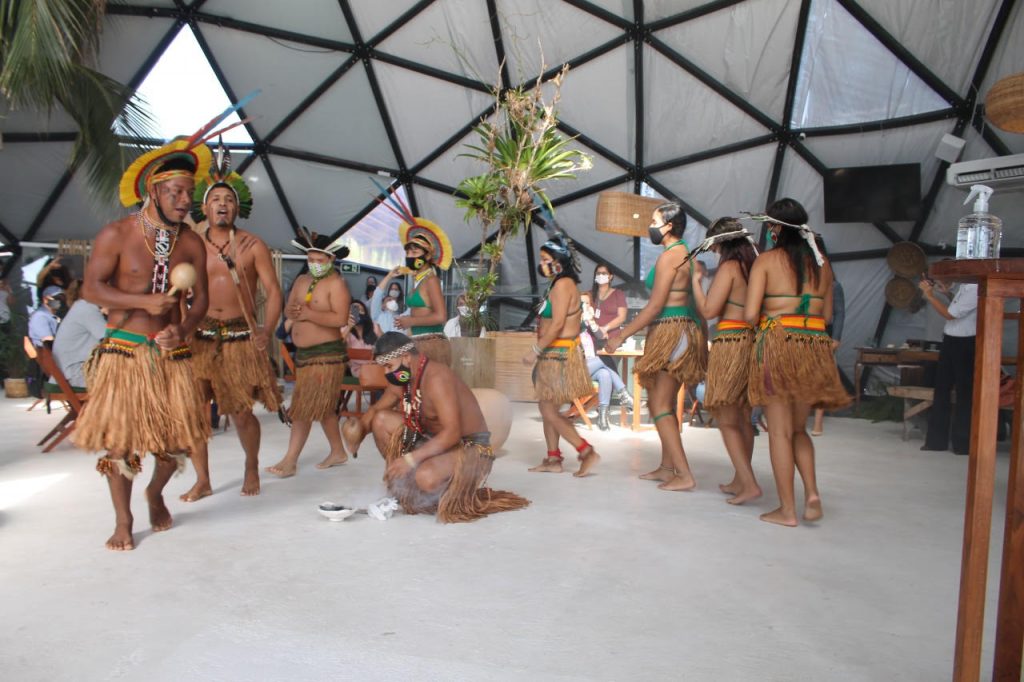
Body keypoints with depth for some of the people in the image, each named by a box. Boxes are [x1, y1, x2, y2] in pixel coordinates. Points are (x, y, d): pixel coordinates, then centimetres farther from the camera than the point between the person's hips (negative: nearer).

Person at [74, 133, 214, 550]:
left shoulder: (192, 242, 3)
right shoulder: (116, 235, -6)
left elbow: (200, 297, 3)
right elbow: (91, 288, -8)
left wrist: (183, 328, -16)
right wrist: (144, 302, -20)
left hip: (171, 351, 3)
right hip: (124, 350, -3)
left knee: (177, 434, 4)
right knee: (119, 436, 0)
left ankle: (156, 493, 34)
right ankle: (123, 521, 16)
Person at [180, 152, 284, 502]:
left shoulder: (252, 244, 2)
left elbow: (273, 290, -2)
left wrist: (267, 330, -16)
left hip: (241, 337, -2)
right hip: (201, 337, 2)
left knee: (242, 412, 1)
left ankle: (252, 468, 27)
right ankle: (202, 480, 14)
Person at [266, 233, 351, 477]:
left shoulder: (336, 284, -11)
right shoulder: (302, 280, 13)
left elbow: (340, 319, -22)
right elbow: (287, 310, 12)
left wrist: (308, 314, -21)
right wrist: (294, 312, -11)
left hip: (326, 354, -8)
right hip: (303, 353, 8)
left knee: (304, 409, -7)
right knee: (323, 408, 15)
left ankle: (290, 460, -1)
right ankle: (338, 452, 27)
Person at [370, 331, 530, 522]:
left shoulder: (436, 378, -26)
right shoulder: (406, 378, 2)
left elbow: (452, 433, -32)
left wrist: (411, 459, -34)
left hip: (470, 448, -9)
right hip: (434, 440, 9)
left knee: (426, 478, -38)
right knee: (381, 420, -2)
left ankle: (458, 493, -3)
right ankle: (402, 479, 10)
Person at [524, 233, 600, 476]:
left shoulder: (563, 284, -15)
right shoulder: (558, 284, 14)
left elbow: (557, 325, -21)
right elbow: (551, 323, 10)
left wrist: (536, 351, -17)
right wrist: (541, 351, 7)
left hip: (559, 354, -10)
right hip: (553, 354, 10)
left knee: (550, 412, -5)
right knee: (547, 409, 14)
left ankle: (588, 452, 0)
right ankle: (553, 459, 21)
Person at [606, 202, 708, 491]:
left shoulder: (669, 256, -13)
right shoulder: (686, 254, 16)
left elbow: (655, 306, -19)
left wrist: (622, 335, -15)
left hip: (670, 332, -10)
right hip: (686, 327, 10)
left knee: (660, 406, -7)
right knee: (663, 403, 15)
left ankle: (684, 475, -7)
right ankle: (667, 467, 22)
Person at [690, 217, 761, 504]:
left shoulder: (729, 267, -10)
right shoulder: (754, 266, 12)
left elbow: (708, 311, -13)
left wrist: (697, 279, -1)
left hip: (731, 344, -8)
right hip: (753, 343, 8)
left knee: (727, 420, -1)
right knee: (743, 419, 15)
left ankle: (749, 483, -6)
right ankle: (740, 481, 24)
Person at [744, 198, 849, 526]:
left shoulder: (766, 260, -3)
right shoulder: (822, 262, 10)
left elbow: (750, 314, -9)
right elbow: (827, 314, 15)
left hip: (777, 343, -4)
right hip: (816, 346, 4)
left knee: (780, 431, 3)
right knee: (799, 428, 19)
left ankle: (787, 509, 7)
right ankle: (812, 492, 3)